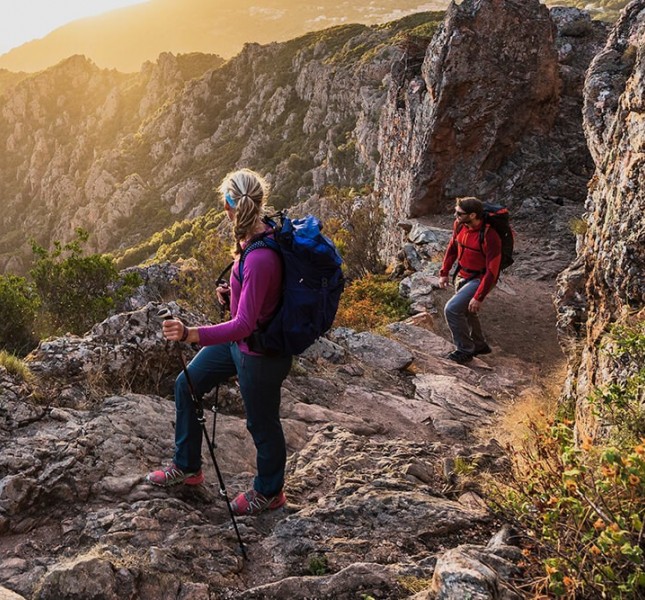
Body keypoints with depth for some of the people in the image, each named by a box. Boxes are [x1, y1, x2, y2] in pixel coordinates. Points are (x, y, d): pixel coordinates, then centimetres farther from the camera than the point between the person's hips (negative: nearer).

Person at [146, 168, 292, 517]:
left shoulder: (260, 258, -34)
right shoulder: (254, 236, -6)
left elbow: (244, 324, -36)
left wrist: (191, 335, -45)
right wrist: (232, 294, -1)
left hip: (261, 352, -10)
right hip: (238, 340, 10)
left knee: (262, 424, 13)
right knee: (187, 383, 19)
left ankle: (269, 492, 41)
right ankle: (187, 467, 38)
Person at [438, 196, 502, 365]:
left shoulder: (489, 237, -29)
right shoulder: (460, 225, -9)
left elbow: (492, 271, -26)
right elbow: (452, 248, 9)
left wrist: (479, 297, -25)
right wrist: (444, 272, 6)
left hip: (480, 279, -8)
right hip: (462, 275, 8)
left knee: (452, 309, -18)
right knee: (465, 311, 22)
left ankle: (465, 350, 0)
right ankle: (480, 345, 46)